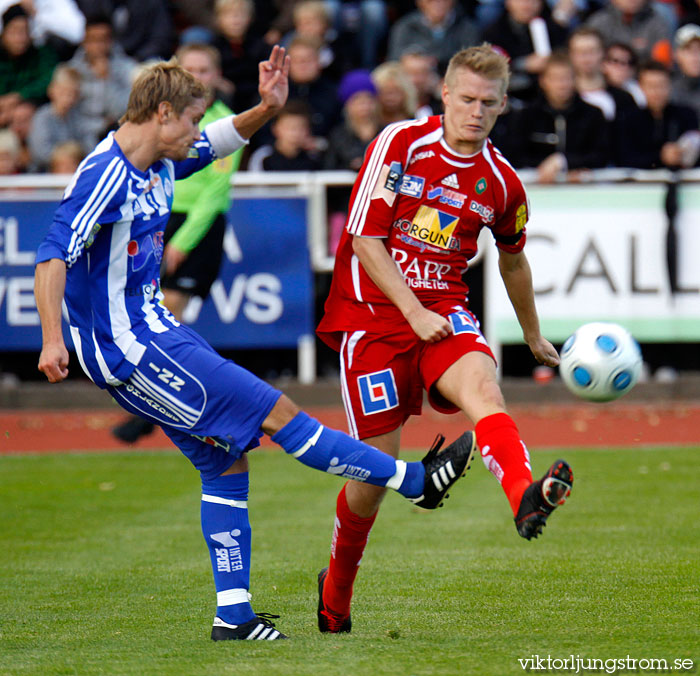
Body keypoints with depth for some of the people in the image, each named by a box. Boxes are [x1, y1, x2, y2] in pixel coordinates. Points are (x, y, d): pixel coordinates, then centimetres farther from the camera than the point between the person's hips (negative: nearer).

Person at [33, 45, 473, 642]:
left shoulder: (159, 163, 9)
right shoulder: (106, 176, -19)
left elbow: (223, 140, 23)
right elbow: (54, 255, -25)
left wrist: (266, 109, 4)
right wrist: (52, 340, -33)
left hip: (151, 333, 10)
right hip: (130, 347, -10)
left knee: (228, 460, 11)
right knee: (276, 413, -5)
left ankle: (232, 614, 13)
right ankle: (415, 480, 2)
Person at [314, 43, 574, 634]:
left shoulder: (502, 183, 5)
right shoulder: (401, 143, -6)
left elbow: (512, 259, 25)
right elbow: (365, 239, -9)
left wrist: (534, 337, 35)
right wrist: (413, 312, -17)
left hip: (445, 308, 3)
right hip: (372, 310, -3)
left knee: (482, 386, -32)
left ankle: (526, 498, -61)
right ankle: (336, 593, 23)